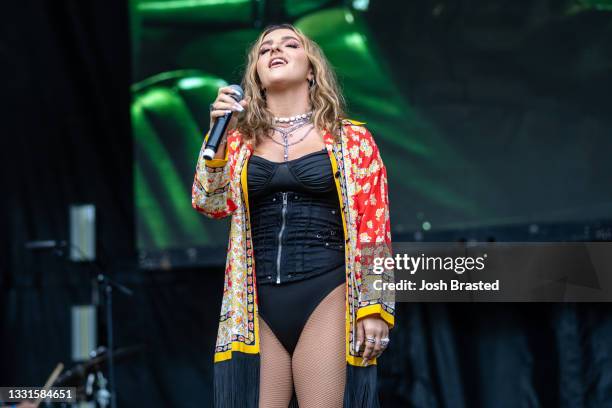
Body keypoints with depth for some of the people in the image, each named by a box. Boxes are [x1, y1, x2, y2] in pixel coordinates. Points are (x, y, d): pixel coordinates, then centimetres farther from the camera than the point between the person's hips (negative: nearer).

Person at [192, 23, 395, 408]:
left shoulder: (350, 139, 6)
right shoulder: (241, 141, 15)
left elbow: (374, 225, 2)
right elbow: (211, 204, 4)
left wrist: (374, 306, -6)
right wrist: (218, 135, -3)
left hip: (326, 297, -3)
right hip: (257, 305, 3)